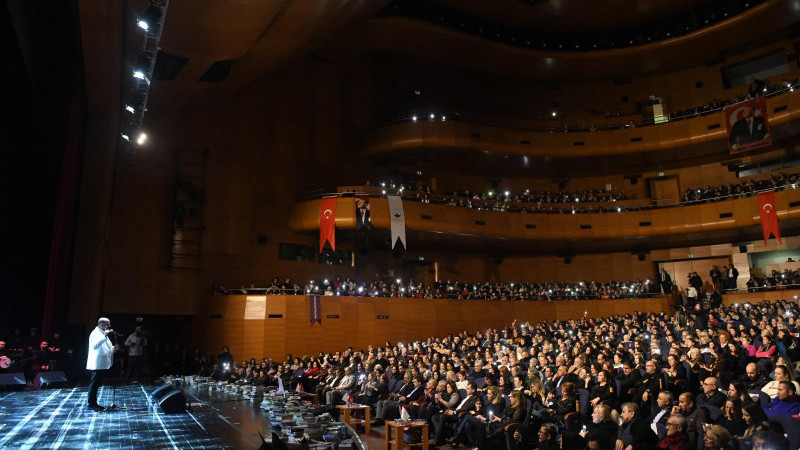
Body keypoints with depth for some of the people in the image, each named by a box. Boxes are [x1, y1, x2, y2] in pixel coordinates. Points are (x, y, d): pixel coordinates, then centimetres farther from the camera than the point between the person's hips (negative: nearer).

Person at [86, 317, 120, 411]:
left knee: (96, 384, 14)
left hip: (102, 364, 10)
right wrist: (104, 336, -35)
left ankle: (93, 403, 19)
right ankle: (91, 404, -2)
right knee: (94, 384, -6)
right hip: (97, 364, -10)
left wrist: (113, 348, 7)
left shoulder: (102, 333, 20)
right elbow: (94, 346, -29)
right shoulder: (96, 333, -12)